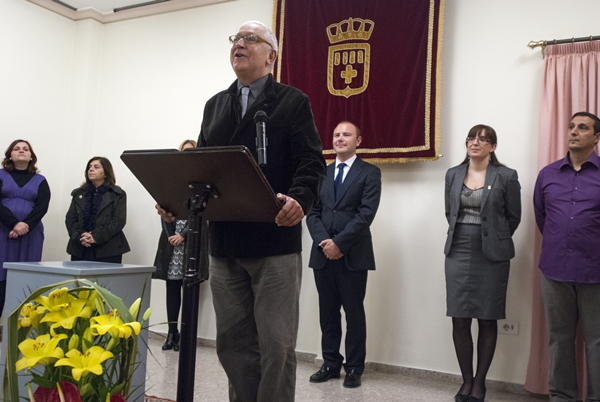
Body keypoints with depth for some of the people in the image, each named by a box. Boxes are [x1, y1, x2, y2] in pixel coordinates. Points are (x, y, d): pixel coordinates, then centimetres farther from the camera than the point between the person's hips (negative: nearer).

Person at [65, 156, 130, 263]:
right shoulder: (78, 193, 19)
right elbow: (70, 219, 10)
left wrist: (96, 237, -15)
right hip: (80, 250, 4)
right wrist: (80, 237, -9)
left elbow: (119, 221, -5)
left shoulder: (118, 194, 5)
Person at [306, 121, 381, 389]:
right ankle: (331, 364, 22)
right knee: (328, 312, 10)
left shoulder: (370, 173, 1)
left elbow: (366, 214, -10)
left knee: (354, 313, 4)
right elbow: (312, 212, 7)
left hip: (353, 254, -4)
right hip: (323, 253, 4)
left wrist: (339, 243, -15)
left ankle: (354, 368, 16)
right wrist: (323, 242, -10)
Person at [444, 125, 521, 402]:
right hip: (458, 252, 3)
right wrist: (460, 238, 13)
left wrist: (495, 241, 7)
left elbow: (513, 217, 3)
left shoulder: (506, 176, -3)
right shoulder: (453, 174, 7)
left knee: (487, 320, 6)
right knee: (459, 319, 3)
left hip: (491, 255, -2)